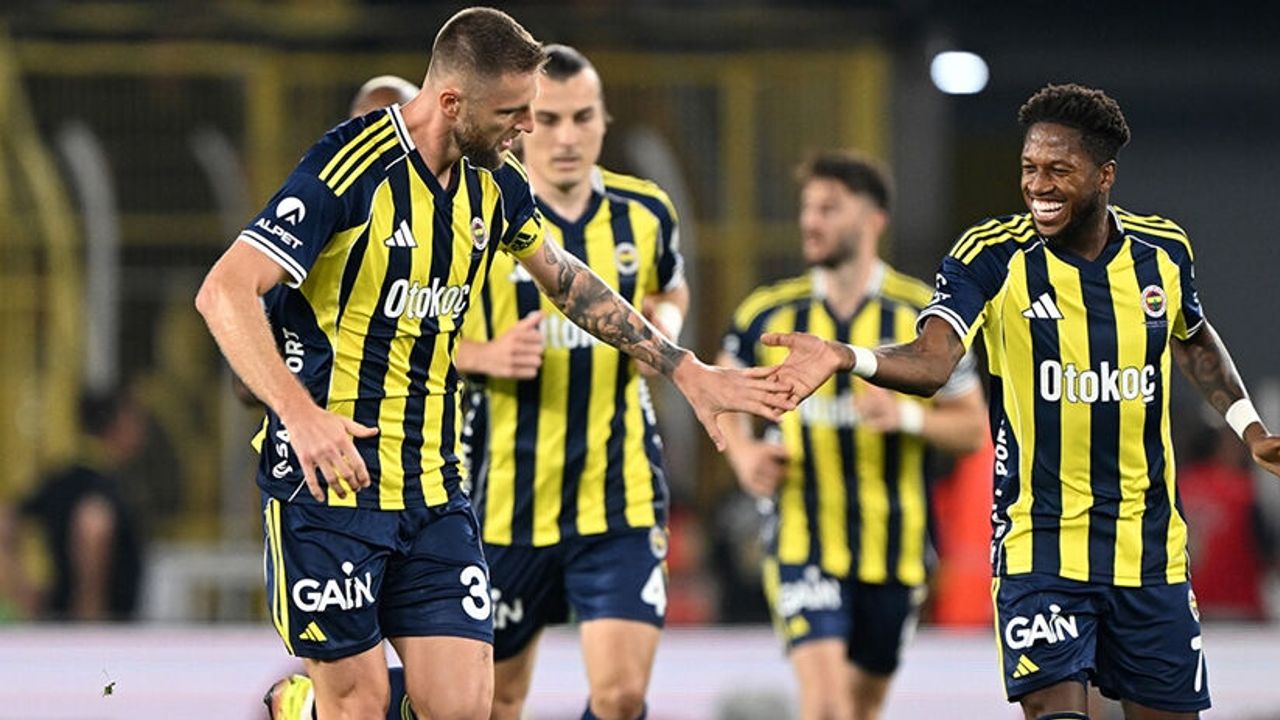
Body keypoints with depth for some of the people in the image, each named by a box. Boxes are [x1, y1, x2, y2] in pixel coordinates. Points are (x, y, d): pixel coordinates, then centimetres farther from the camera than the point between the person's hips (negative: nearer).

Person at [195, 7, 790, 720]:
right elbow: (224, 293, -21)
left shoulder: (496, 183, 6)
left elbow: (567, 279, 26)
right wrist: (300, 413, -34)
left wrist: (687, 370, 25)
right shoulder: (353, 168, -16)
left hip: (435, 491, 6)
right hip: (330, 477, -6)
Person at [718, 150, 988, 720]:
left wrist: (908, 415, -16)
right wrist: (743, 453, -2)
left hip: (894, 547, 1)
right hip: (804, 542, -1)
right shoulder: (769, 314, 1)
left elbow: (973, 428, 3)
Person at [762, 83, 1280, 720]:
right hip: (1040, 542, -4)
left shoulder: (1163, 251, 2)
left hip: (1149, 546, 4)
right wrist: (844, 358, -42)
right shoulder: (992, 257, -10)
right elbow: (932, 361, -24)